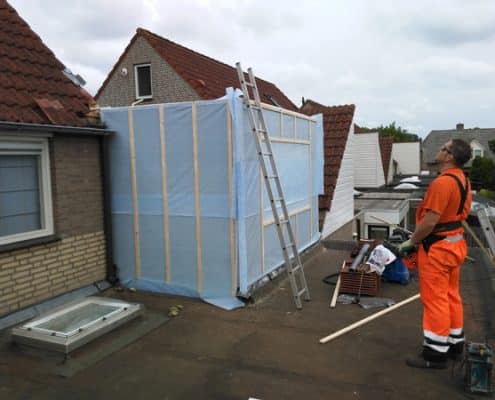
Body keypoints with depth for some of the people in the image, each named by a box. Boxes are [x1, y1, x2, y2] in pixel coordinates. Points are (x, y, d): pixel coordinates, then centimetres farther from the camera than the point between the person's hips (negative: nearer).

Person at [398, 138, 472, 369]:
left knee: (435, 299, -1)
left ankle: (435, 354, 9)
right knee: (451, 296, 18)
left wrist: (411, 242, -10)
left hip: (437, 248, -10)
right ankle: (455, 345, 30)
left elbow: (430, 222, -26)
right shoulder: (463, 180, 8)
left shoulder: (442, 182, -24)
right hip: (455, 242, 10)